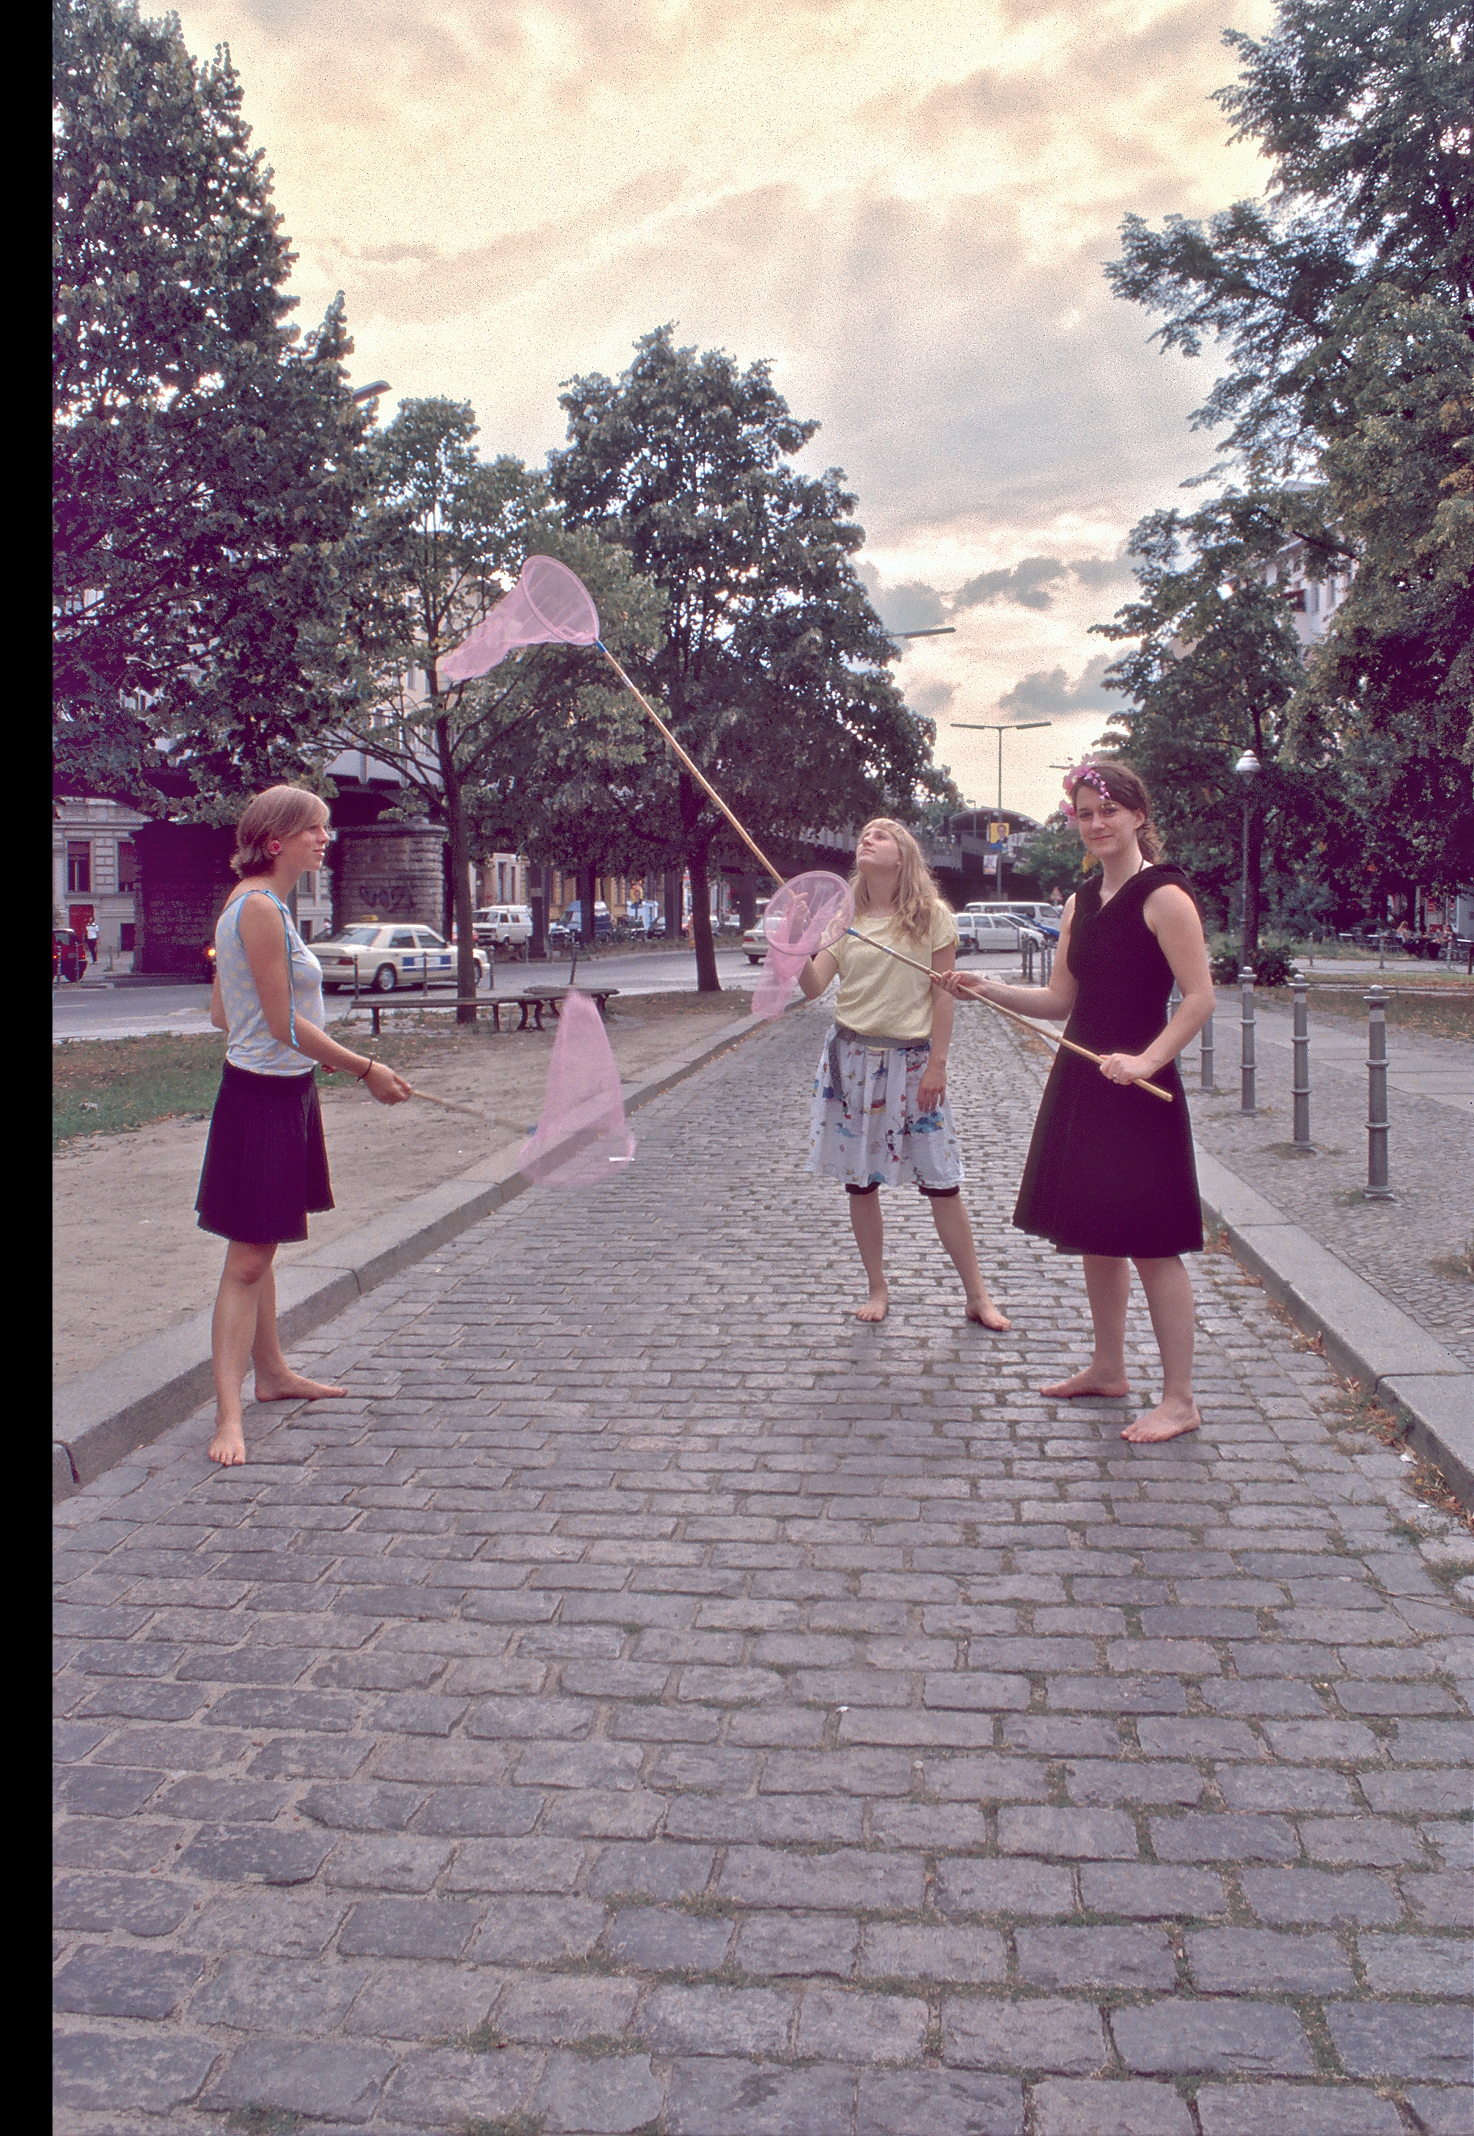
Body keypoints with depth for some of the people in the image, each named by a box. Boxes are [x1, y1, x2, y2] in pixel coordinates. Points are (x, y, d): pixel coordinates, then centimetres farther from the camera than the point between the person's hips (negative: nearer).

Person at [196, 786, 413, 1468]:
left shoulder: (248, 904, 12)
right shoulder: (262, 907, -18)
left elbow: (220, 1013, 15)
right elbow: (284, 1023, -20)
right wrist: (366, 1069, -15)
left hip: (279, 1091, 10)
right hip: (265, 1097, -10)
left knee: (261, 1250, 20)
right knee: (248, 1259, -8)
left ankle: (272, 1373, 33)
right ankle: (229, 1417, -4)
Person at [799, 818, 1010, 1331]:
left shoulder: (931, 915, -3)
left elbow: (943, 993, -3)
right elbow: (813, 987, -5)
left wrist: (937, 1063, -6)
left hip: (912, 1061, -2)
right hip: (852, 1057, 3)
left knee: (941, 1182, 1)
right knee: (859, 1182, 7)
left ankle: (978, 1297, 14)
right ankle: (877, 1289, 24)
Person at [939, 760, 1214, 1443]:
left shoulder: (1163, 896, -11)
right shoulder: (1081, 902, 13)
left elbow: (1200, 997, -15)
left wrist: (1147, 1059, -25)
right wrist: (987, 990, 4)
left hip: (1138, 1088, -8)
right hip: (1079, 1083, 8)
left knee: (1149, 1245, -3)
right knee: (1093, 1235, 16)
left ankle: (1179, 1400, 7)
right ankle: (1108, 1368, 32)